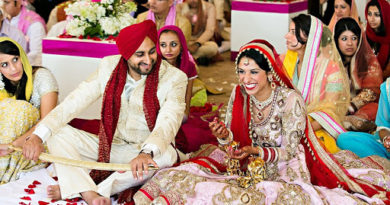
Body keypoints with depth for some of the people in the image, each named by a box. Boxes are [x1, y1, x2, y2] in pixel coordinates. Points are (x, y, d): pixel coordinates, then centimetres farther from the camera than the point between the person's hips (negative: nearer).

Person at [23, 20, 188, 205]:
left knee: (165, 156, -38)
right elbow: (73, 103, -8)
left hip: (149, 150, -3)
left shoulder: (174, 78, -13)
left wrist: (147, 153, -48)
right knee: (57, 131, -14)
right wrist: (37, 137, -21)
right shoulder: (109, 67, -4)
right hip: (109, 146, 3)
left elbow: (168, 123, -27)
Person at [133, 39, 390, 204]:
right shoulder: (239, 95, -1)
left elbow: (288, 151, -12)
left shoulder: (290, 100, -16)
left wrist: (257, 152, -29)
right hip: (248, 163, 3)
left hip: (284, 168, -2)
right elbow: (233, 144, 2)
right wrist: (224, 137, -21)